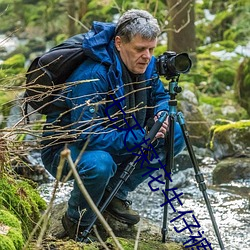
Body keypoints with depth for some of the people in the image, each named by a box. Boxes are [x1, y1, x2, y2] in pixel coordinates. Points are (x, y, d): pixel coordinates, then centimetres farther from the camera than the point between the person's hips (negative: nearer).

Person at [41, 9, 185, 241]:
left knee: (175, 136, -5)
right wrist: (141, 137, -36)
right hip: (64, 148, -8)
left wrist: (161, 114, -14)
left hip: (113, 140, 8)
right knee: (99, 164, -41)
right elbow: (88, 136, -35)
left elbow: (160, 96, 11)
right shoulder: (92, 76, -32)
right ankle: (77, 222, -9)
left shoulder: (146, 65, -8)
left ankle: (115, 194, 6)